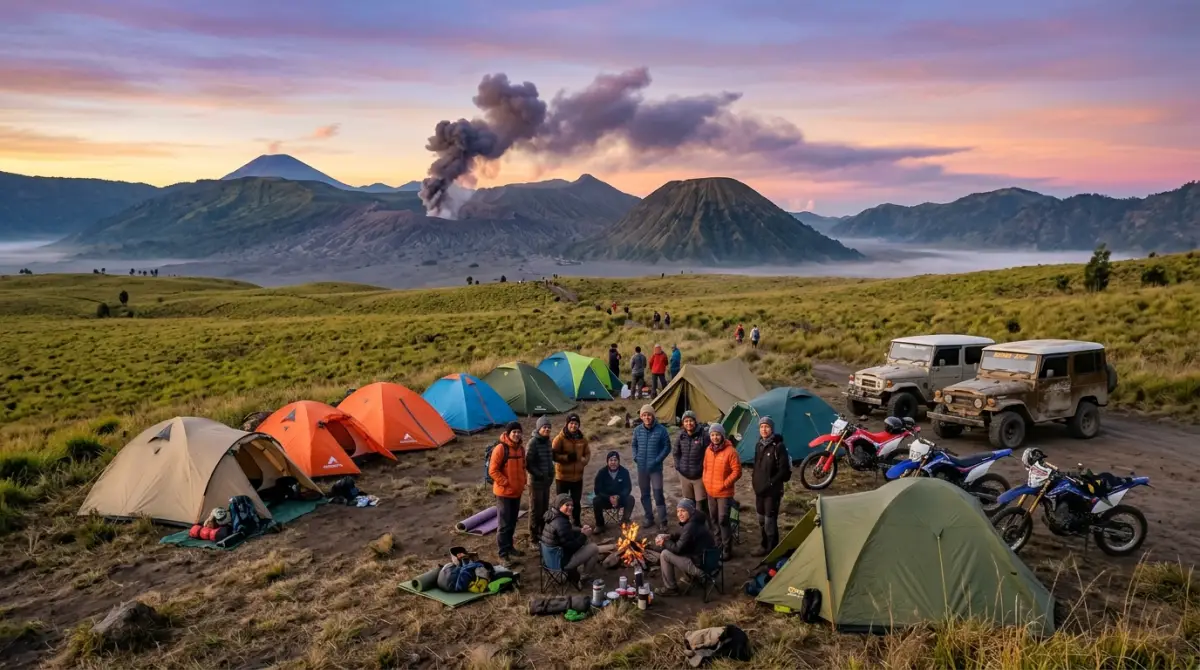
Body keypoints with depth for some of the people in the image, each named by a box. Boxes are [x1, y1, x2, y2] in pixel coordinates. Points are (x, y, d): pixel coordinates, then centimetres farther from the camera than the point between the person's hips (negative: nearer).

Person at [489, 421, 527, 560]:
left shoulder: (521, 448, 5)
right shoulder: (500, 448, -18)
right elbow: (493, 470, -17)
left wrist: (522, 482, 8)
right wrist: (506, 484, -16)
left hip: (517, 491, 7)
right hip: (504, 492, -7)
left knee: (512, 522, 17)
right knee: (504, 523, -1)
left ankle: (509, 547, 30)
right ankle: (503, 552, 7)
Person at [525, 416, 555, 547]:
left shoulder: (547, 441, 6)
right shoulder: (533, 443, -18)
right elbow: (528, 464, -18)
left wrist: (551, 473, 6)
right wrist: (539, 475, -19)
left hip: (547, 480, 7)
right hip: (536, 481, -7)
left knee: (545, 508, 17)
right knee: (535, 509, 2)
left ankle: (543, 532, 30)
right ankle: (533, 536, 12)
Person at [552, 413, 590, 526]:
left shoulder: (582, 439, 4)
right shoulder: (559, 438, -12)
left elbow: (587, 453, 12)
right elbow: (554, 455, -15)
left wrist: (585, 460, -10)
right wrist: (567, 457, -24)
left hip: (578, 476, 4)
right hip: (562, 477, -4)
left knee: (576, 501, 18)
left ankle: (577, 523, 34)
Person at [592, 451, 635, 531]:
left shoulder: (624, 472, -9)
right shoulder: (601, 473, -10)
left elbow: (628, 488, -10)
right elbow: (598, 490, -11)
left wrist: (618, 497, -28)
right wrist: (609, 498, -26)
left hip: (620, 499, 1)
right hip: (606, 499, 0)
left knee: (630, 499, -28)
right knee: (596, 500, -30)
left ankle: (624, 522, -5)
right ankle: (599, 525, -8)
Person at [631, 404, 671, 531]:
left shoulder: (661, 430, -11)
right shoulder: (637, 430, -1)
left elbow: (667, 447, -5)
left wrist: (657, 460, -12)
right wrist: (635, 457, 0)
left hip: (655, 468, -4)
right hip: (641, 468, 4)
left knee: (658, 495, -6)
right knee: (645, 495, 14)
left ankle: (662, 521, 5)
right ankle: (649, 518, 30)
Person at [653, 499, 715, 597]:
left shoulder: (691, 526, -24)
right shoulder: (695, 521, 5)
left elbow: (678, 548, -19)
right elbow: (681, 536, 21)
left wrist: (664, 543, -3)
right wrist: (667, 538, 5)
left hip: (701, 566, -10)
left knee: (665, 554, -7)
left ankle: (670, 588, 5)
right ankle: (691, 575, 25)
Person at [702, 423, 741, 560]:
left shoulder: (730, 451, -14)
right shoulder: (708, 450, 5)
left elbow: (737, 472, -14)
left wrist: (724, 484, -15)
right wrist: (706, 482, 6)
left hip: (724, 493, -6)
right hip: (710, 492, 6)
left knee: (723, 521, -6)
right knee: (714, 521, 16)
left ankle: (727, 551, 3)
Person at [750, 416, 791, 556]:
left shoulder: (778, 446, -14)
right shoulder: (759, 445, 9)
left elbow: (784, 470, -17)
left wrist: (770, 483, -20)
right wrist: (754, 479, 10)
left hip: (772, 490, -7)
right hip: (759, 489, 8)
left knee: (770, 520, -5)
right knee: (761, 519, 17)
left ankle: (772, 549, 7)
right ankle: (764, 545, 30)